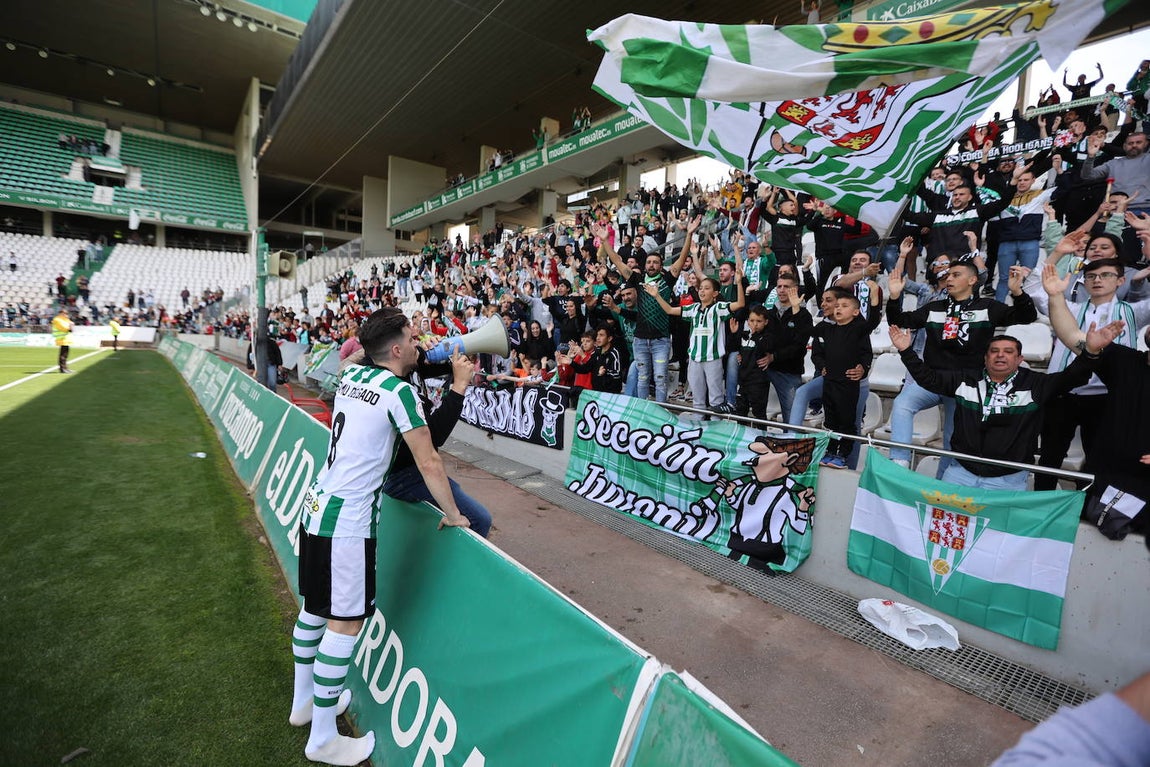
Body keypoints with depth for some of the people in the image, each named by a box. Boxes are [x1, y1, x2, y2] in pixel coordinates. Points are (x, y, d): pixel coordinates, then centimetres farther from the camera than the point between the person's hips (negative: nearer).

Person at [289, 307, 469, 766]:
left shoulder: (351, 374, 5)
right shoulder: (399, 391, -15)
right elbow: (429, 464, -14)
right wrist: (452, 516, -3)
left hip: (315, 506, 9)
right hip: (349, 522, -8)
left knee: (315, 610, 21)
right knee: (345, 625, 4)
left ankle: (303, 702, 41)